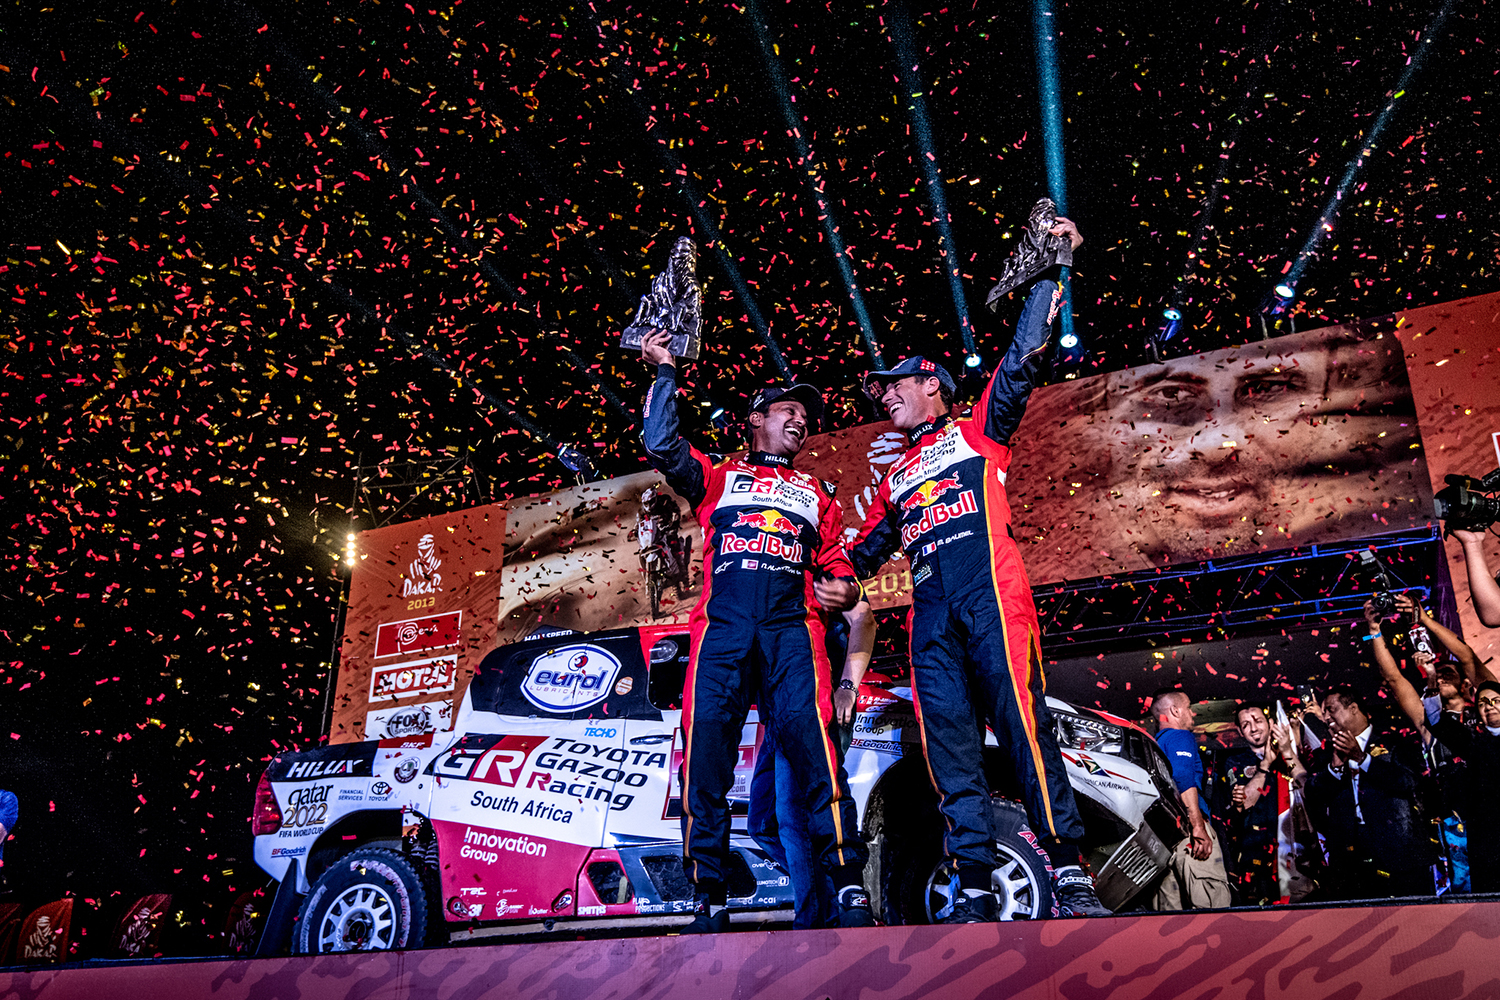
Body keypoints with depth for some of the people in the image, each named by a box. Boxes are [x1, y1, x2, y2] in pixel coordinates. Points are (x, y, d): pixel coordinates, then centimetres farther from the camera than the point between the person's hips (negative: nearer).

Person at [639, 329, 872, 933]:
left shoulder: (816, 495, 30)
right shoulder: (716, 478, 24)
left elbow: (837, 568, 25)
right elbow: (660, 445, 8)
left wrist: (844, 589, 2)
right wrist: (665, 372, 13)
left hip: (792, 629, 1)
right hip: (720, 627, 0)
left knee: (813, 745, -16)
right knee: (705, 758, -7)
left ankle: (850, 891, -15)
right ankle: (708, 901, -1)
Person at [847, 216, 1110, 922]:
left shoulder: (978, 430, 18)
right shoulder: (895, 480, 32)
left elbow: (1021, 361, 7)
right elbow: (863, 552, 33)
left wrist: (1050, 274, 4)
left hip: (989, 594, -5)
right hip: (930, 613, 5)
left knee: (1023, 723, -14)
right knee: (950, 749, -2)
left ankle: (1070, 874, -12)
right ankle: (974, 892, 0)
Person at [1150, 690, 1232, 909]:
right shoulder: (1181, 737, 0)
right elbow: (1183, 778, -16)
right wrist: (1199, 827, -22)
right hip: (1185, 824, -9)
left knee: (1171, 905, 6)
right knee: (1214, 902, -13)